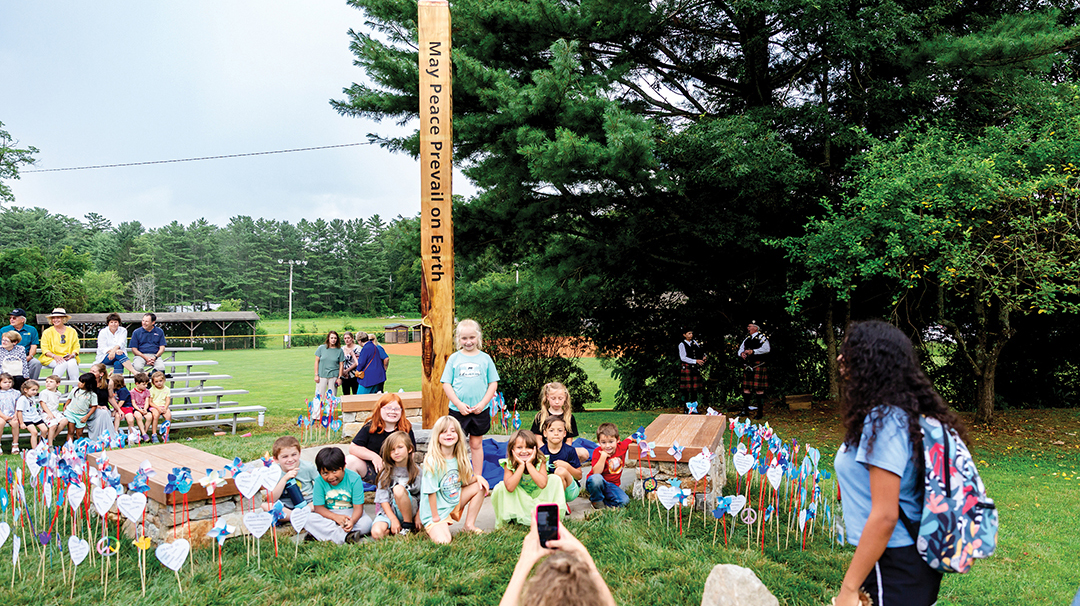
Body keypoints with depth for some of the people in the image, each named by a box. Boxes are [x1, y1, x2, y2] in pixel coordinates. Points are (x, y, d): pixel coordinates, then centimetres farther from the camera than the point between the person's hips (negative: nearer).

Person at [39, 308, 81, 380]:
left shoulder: (72, 331, 15)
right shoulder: (47, 332, 11)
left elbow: (76, 347, 12)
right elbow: (45, 349, 3)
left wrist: (72, 355, -11)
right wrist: (54, 356, -17)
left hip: (69, 358, 1)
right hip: (51, 359, -1)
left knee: (72, 363, -35)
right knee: (62, 364, -36)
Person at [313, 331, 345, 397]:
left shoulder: (339, 351, 3)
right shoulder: (321, 348, 3)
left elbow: (341, 365, 5)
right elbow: (317, 361, 6)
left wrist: (339, 377, 0)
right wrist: (316, 375, 2)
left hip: (334, 377, 0)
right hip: (322, 376, 0)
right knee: (319, 397, -2)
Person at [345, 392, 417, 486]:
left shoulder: (406, 430, -1)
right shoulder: (370, 426, 0)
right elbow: (353, 448, -5)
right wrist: (374, 456, -18)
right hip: (372, 471, 2)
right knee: (351, 460, -21)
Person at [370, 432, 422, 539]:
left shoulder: (417, 471, 0)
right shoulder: (386, 473, 1)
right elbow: (383, 499, -4)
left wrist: (418, 516, -11)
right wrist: (393, 519, -15)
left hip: (410, 510, 0)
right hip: (389, 511, 0)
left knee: (398, 489, -32)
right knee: (376, 533, -33)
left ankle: (409, 525, -14)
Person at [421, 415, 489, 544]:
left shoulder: (460, 458, -2)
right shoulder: (432, 461, -23)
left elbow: (465, 481, 9)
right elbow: (431, 491, -19)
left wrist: (477, 477, -11)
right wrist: (435, 518, -16)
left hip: (455, 503, 7)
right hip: (436, 511, -7)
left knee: (480, 486, -4)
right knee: (443, 541, -26)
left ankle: (469, 525, 5)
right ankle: (432, 528, 9)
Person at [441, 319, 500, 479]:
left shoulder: (485, 358, 3)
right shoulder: (454, 358, 1)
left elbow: (493, 383, 4)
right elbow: (446, 383, 0)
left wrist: (483, 403, -8)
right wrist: (459, 404, -11)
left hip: (480, 410, 1)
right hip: (458, 410, 0)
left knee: (476, 444, 10)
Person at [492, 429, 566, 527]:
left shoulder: (540, 461, -19)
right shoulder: (509, 464, -20)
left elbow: (542, 484, -35)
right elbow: (510, 487, -36)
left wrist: (529, 464, -35)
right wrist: (521, 466, -35)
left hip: (537, 497, 1)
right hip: (518, 500, -1)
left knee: (555, 479, -21)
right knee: (501, 488, -29)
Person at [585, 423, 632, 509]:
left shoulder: (621, 447, -5)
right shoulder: (598, 452, -16)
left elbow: (630, 438, 19)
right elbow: (596, 473, -27)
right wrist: (603, 457, -33)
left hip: (612, 486, 3)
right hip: (596, 483, -3)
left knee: (624, 501, -24)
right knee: (596, 478, -40)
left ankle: (603, 502, 1)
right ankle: (596, 500, -11)